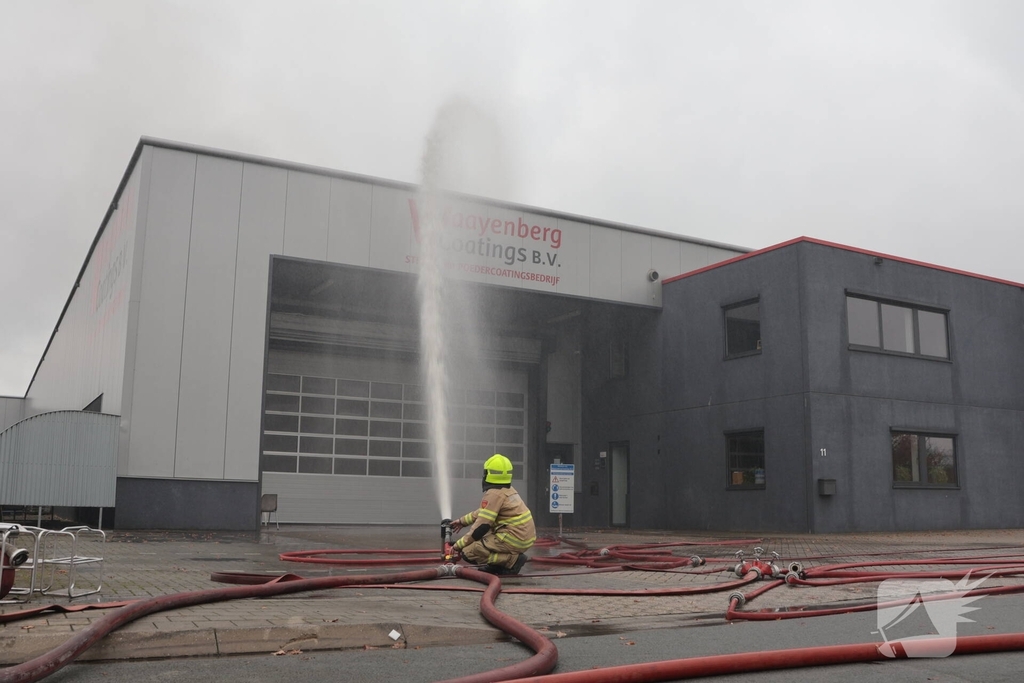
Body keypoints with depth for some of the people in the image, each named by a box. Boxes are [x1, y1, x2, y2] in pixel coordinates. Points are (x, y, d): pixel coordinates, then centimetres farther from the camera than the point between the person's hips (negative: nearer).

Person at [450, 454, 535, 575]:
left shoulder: (494, 494, -15)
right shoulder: (508, 490, 13)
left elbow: (481, 527, -16)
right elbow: (484, 511, 28)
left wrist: (458, 545, -6)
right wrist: (462, 521, 30)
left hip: (514, 540, -10)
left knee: (468, 552, -10)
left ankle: (513, 560, -10)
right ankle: (496, 565, 13)